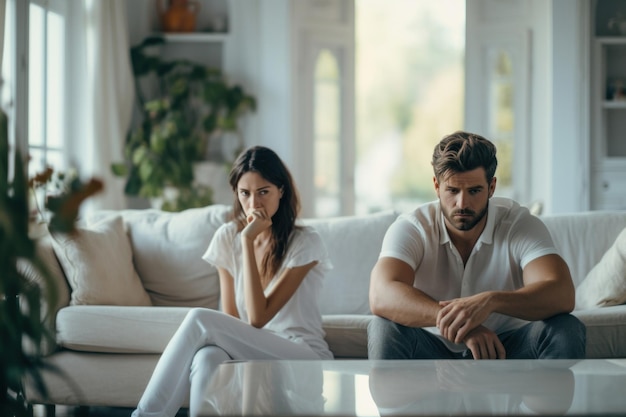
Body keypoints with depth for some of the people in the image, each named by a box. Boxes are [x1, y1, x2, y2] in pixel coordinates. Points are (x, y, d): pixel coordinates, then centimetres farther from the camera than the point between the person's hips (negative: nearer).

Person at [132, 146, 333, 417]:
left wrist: (249, 241, -16)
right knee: (208, 358, -35)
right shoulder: (228, 237, 6)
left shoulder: (305, 243, -7)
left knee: (200, 320, -26)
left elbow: (257, 317, -16)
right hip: (249, 353, 4)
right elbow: (232, 320, 4)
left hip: (305, 359, -4)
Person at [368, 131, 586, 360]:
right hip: (433, 349, 0)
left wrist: (490, 301, -47)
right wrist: (461, 324, -46)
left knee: (566, 329, -27)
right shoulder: (411, 228, -14)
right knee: (383, 329, -32)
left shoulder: (521, 225, -13)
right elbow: (381, 296, -33)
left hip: (503, 350, 1)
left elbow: (562, 295, -29)